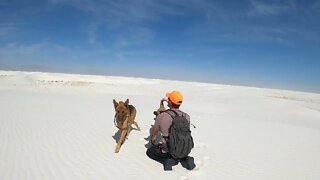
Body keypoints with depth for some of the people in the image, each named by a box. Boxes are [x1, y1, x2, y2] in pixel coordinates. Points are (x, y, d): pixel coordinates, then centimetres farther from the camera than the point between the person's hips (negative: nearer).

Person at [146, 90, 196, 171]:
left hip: (168, 151, -4)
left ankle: (167, 161, 0)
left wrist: (153, 142, 24)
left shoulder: (161, 116, -17)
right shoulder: (186, 116, -8)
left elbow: (153, 133, 1)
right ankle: (185, 159, 9)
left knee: (149, 151, 24)